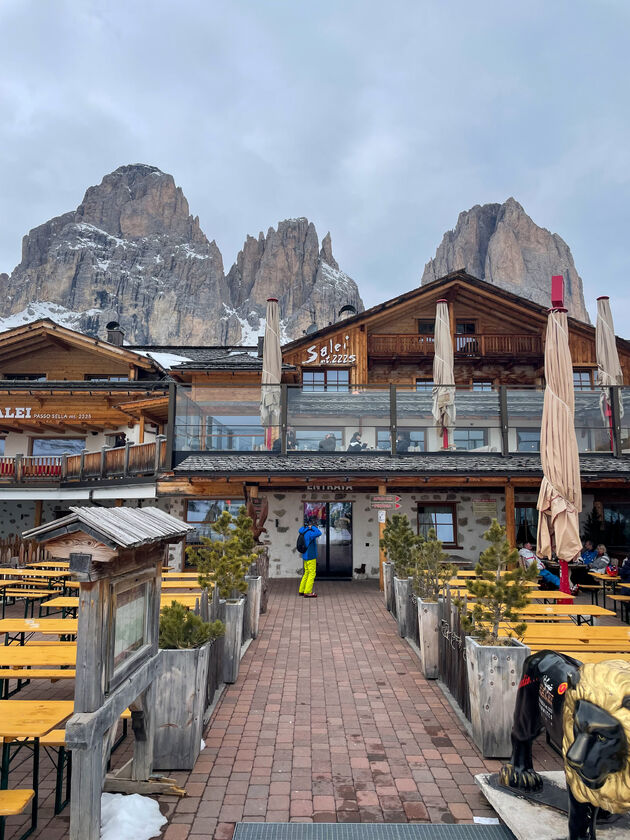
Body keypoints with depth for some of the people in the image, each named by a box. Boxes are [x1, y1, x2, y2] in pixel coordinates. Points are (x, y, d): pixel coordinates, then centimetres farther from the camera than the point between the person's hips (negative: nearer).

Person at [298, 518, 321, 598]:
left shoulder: (304, 531, 8)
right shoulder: (309, 533, -20)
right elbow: (319, 533, -34)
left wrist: (305, 526, 13)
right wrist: (312, 527, -19)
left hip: (306, 556, 9)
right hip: (310, 557, -9)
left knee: (306, 573, 16)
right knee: (312, 574, -4)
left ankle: (301, 591, 22)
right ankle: (308, 592, -3)